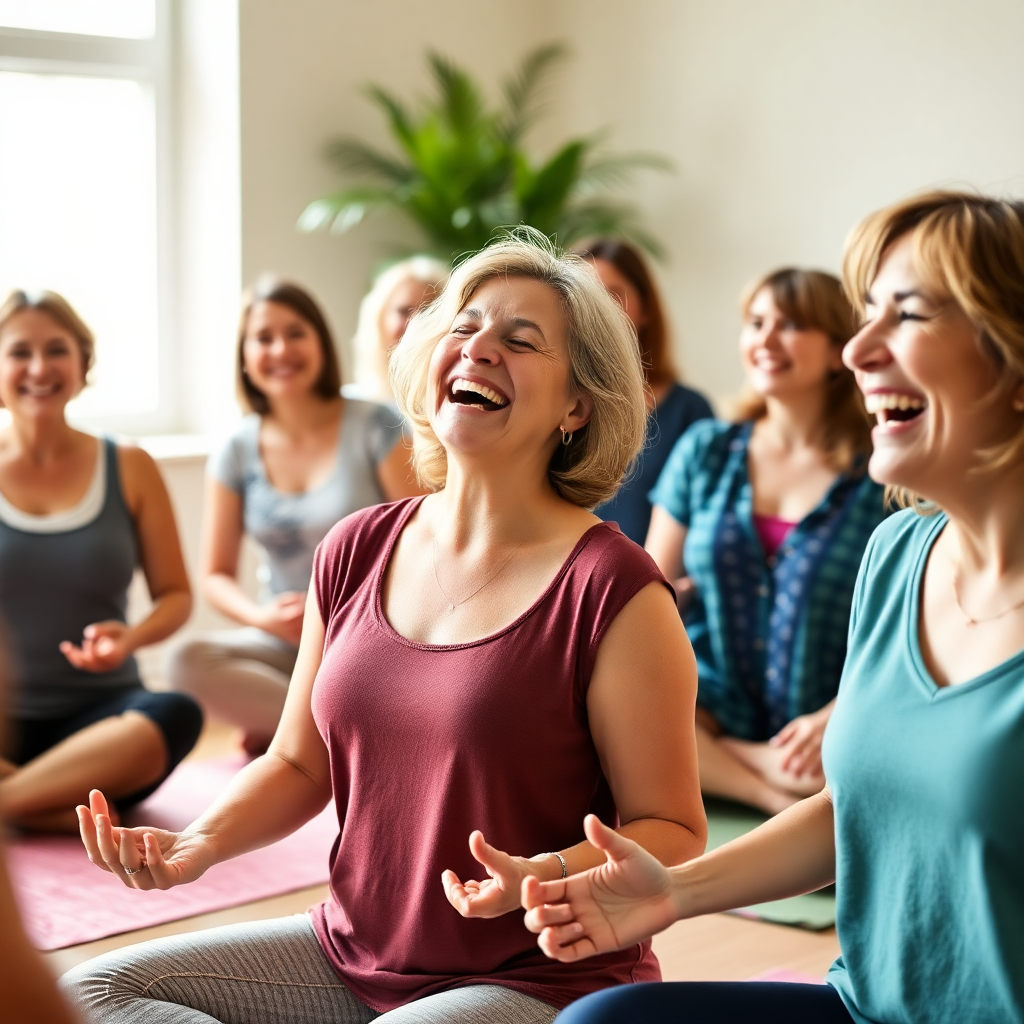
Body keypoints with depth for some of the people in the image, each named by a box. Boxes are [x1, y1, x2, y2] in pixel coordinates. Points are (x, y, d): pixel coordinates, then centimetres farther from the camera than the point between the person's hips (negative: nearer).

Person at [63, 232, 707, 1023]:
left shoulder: (613, 592, -15)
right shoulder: (358, 551, 4)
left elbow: (672, 831, -10)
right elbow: (300, 764, 13)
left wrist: (547, 877, -30)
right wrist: (199, 845, -6)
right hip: (353, 953, 6)